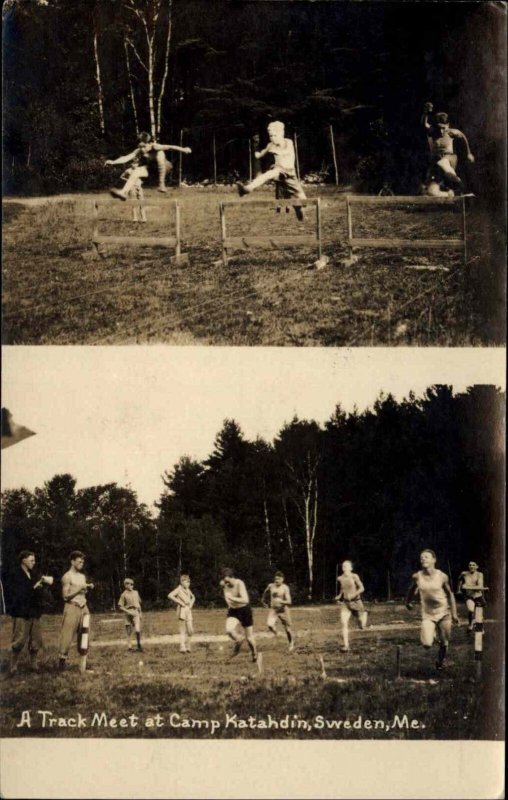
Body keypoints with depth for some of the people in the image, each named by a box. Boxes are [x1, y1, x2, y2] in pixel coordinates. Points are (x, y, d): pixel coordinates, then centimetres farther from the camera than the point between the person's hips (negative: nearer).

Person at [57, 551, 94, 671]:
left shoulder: (82, 576, 15)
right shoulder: (67, 577, -6)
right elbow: (65, 596, -11)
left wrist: (88, 588, 3)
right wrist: (79, 589, -17)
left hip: (83, 608, 7)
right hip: (72, 608, -7)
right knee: (67, 636, -8)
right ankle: (62, 661, -4)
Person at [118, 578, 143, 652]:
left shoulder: (136, 592, 12)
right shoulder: (124, 594, -2)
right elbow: (120, 606, -5)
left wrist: (140, 612, 15)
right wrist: (128, 612, -15)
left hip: (136, 613, 2)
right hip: (128, 614, -2)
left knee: (137, 630, -16)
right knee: (129, 632, 2)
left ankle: (139, 645, -1)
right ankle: (130, 647, 10)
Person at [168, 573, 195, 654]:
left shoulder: (187, 589, 14)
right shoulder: (179, 589, -8)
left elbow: (193, 597, 32)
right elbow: (170, 596, -23)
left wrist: (191, 603, 12)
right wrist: (180, 602, -19)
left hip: (188, 611, 7)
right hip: (182, 610, -7)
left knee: (190, 630, 6)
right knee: (182, 630, -7)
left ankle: (187, 647, 18)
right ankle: (182, 647, -4)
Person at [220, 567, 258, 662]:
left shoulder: (239, 584, -27)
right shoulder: (222, 584, -10)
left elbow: (245, 600, -39)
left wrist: (232, 598, -46)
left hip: (244, 610, -4)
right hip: (233, 611, 4)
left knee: (249, 637, 6)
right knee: (229, 630, -25)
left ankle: (254, 653, 35)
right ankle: (238, 640, 6)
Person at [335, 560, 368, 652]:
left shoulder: (354, 576, -12)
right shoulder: (340, 578, 2)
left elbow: (362, 588, -12)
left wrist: (353, 594, -26)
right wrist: (339, 596, 5)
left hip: (356, 602, -3)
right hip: (345, 603, 3)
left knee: (362, 627, 8)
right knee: (344, 623, -18)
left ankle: (364, 614, 43)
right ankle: (346, 646, -15)